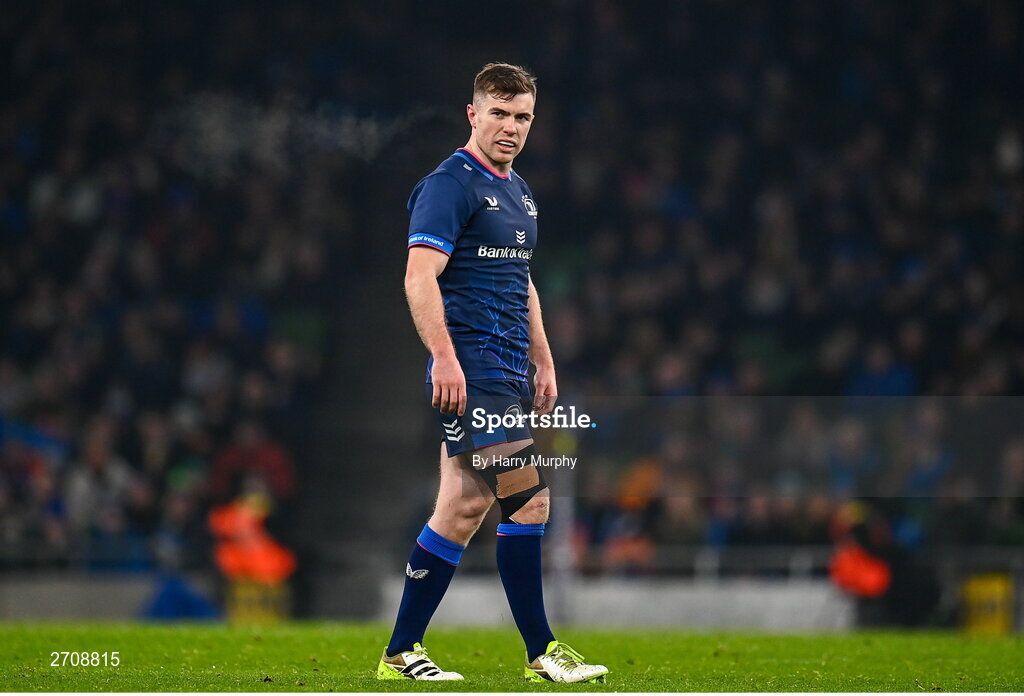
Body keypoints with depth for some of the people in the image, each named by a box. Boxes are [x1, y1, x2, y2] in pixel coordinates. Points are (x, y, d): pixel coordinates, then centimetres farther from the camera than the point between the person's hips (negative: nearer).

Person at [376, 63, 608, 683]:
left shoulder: (518, 191, 20)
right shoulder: (451, 184, -8)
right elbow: (420, 276, -17)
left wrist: (544, 362, 24)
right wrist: (445, 358, -25)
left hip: (509, 369, 9)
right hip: (471, 365, -9)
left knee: (465, 507, 7)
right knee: (529, 498, -11)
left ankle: (401, 654, 11)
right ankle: (541, 652, -4)